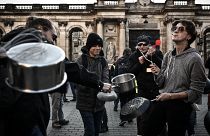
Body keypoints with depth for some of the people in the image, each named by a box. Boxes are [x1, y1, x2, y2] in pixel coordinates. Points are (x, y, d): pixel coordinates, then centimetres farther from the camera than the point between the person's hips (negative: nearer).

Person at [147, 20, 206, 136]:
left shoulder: (194, 58, -12)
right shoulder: (167, 56, 6)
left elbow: (196, 92, -13)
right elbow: (161, 84, 10)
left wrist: (171, 96, -19)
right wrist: (157, 73, -10)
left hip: (180, 105, -5)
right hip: (161, 101, 6)